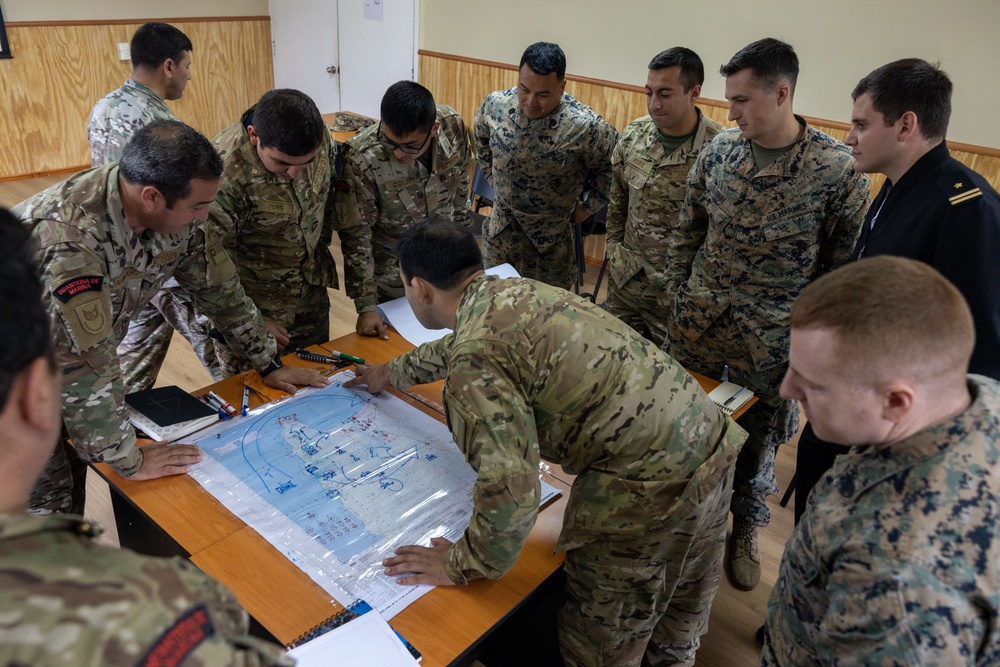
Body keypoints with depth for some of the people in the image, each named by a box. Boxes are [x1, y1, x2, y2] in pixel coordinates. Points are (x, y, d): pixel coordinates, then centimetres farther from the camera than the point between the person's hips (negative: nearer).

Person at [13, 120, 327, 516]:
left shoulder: (173, 213, -16)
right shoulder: (70, 237, -38)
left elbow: (218, 286, -3)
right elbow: (85, 364, -34)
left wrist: (269, 364, 2)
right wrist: (129, 460, -24)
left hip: (62, 358, 6)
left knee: (74, 474, 15)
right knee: (49, 497, 1)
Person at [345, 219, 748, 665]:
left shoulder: (474, 361, -17)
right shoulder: (514, 290, 11)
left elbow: (510, 488, -25)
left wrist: (463, 565, -7)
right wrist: (392, 373, 47)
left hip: (646, 487, -9)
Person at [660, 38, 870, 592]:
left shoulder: (840, 169, -14)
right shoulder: (721, 148, -3)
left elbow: (842, 264, -8)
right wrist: (674, 293, 6)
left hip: (771, 338, -3)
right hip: (697, 321, 3)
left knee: (757, 440, 14)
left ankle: (745, 532, 39)